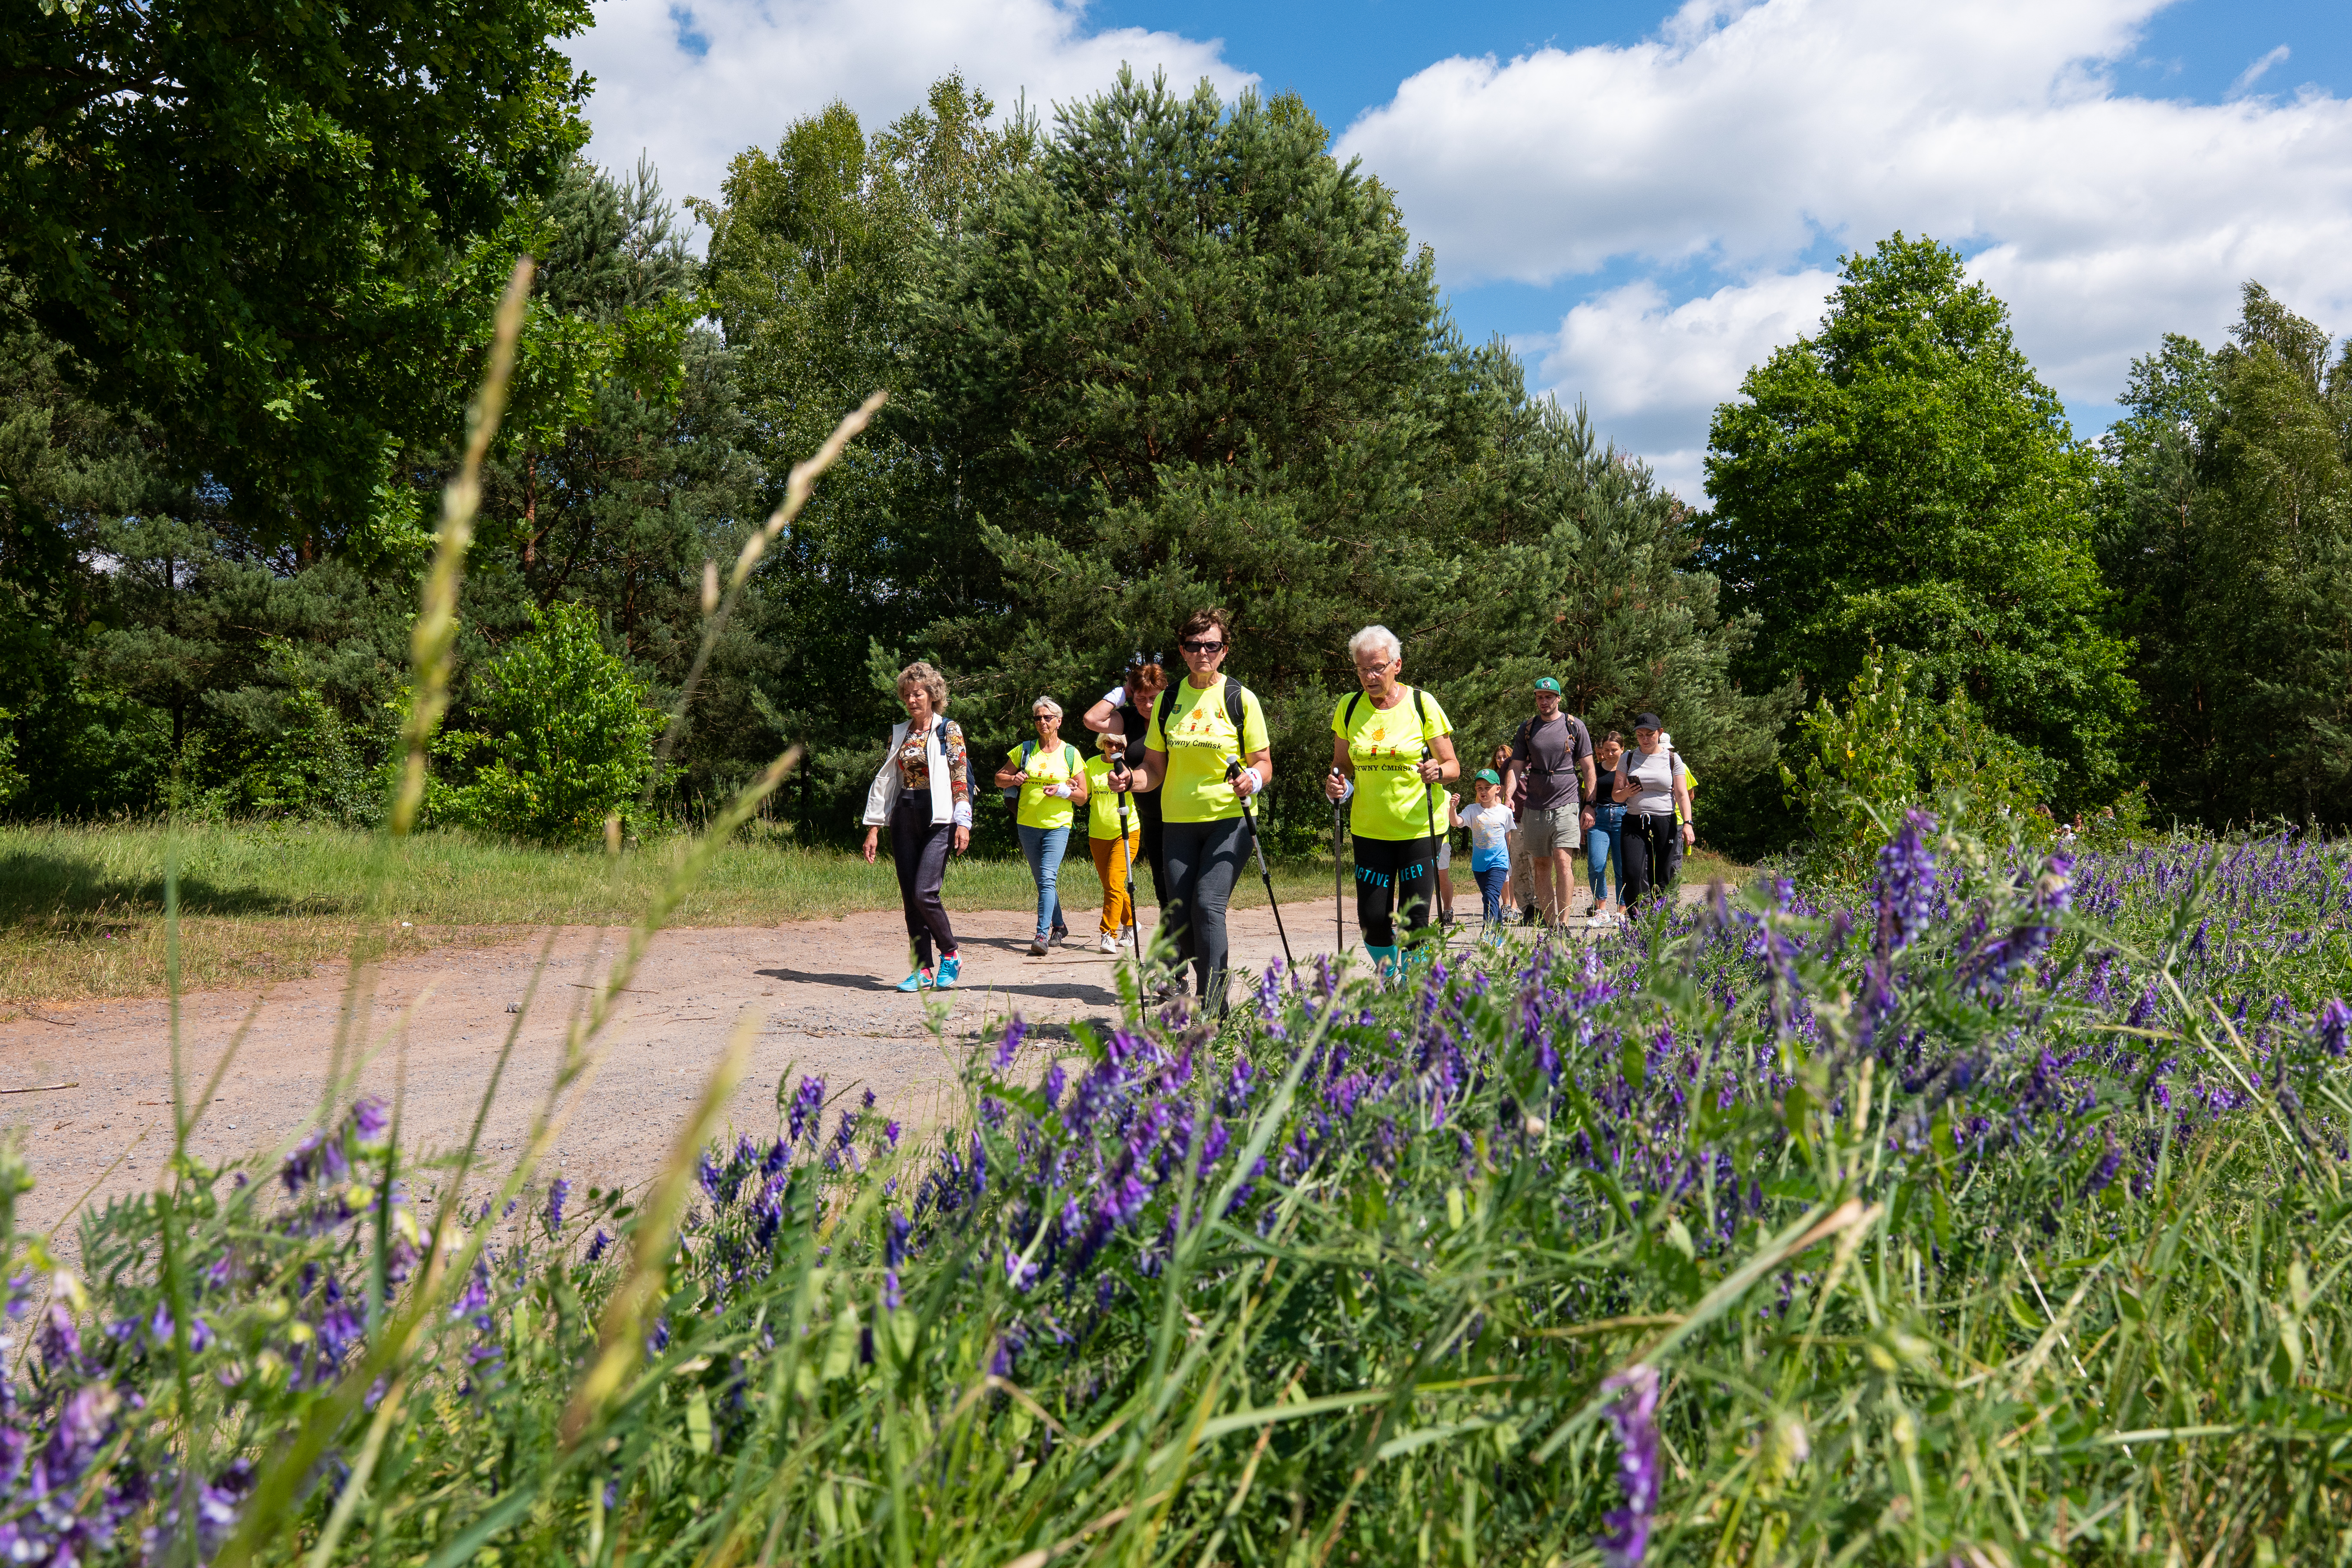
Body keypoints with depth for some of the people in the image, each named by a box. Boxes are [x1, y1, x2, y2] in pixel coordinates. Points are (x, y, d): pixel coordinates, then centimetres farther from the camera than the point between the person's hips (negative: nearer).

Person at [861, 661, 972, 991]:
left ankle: (950, 957, 4)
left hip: (937, 818, -5)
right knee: (909, 898, 3)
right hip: (904, 818, 5)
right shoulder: (899, 734, 14)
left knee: (925, 892, -15)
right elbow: (884, 779, 14)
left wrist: (963, 822, -12)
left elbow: (960, 779, -3)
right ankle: (922, 969, 9)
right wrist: (874, 827, 8)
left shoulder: (949, 730, 1)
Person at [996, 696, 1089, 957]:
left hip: (1058, 825, -4)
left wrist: (1062, 790, -15)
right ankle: (1059, 925, 31)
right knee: (1043, 882, 13)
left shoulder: (1070, 754, 2)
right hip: (1028, 825, 4)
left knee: (1048, 879, -18)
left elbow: (1082, 796, 3)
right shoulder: (1024, 750, 8)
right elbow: (999, 779, 15)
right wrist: (1013, 779, -7)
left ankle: (1042, 934, -24)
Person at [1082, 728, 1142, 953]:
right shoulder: (1092, 765, 4)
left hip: (1127, 833, -4)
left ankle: (1109, 935, -15)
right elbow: (1084, 796, 13)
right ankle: (1130, 923, 33)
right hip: (1098, 835, 4)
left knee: (1114, 883, -16)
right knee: (1109, 885, 12)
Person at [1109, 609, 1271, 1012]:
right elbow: (1155, 768, 11)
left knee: (1207, 905, -18)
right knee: (1178, 915, 1)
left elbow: (1264, 763, 1)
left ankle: (1212, 1007, -14)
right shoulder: (1167, 701, 10)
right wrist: (1129, 778, -10)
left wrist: (1254, 778, -22)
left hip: (1230, 819, -4)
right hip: (1178, 822, 4)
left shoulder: (1241, 698, 0)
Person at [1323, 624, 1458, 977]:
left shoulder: (1422, 704, -5)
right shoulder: (1349, 707, 3)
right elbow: (1342, 765, 12)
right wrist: (1336, 783, -10)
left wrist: (1437, 771, -24)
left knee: (1414, 921, -4)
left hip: (1419, 828, -3)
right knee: (1372, 921, 1)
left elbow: (1453, 767, -2)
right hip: (1370, 829, 3)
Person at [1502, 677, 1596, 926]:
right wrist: (1509, 796, -10)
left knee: (1563, 862, -16)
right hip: (1534, 808, 4)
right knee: (1541, 866, 5)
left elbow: (1589, 769, 4)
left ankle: (1563, 923, -15)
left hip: (1566, 805, -4)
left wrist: (1589, 805, -1)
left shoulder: (1575, 726, 2)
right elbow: (1515, 767, 8)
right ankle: (1550, 923, 11)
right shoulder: (1527, 728, 10)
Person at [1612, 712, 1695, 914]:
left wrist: (1688, 823, -11)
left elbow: (1682, 795, 3)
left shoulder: (1673, 759, 7)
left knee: (1664, 878, -3)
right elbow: (1616, 795, 13)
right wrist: (1625, 793, -11)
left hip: (1666, 823, -1)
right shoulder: (1628, 759, 10)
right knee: (1632, 874, -16)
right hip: (1635, 823, 1)